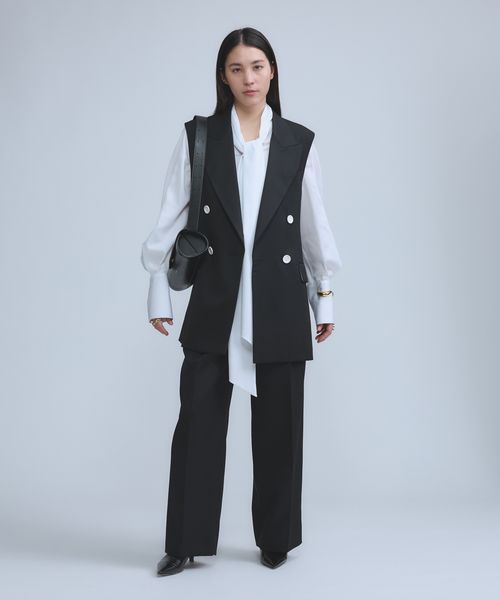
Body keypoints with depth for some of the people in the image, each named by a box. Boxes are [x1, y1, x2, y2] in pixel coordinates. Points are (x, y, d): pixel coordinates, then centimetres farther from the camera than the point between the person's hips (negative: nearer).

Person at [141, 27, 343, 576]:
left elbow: (314, 226, 9)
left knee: (279, 424, 8)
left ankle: (275, 537, 25)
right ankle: (187, 540, 16)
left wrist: (325, 297, 9)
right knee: (198, 420, 2)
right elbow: (170, 220, 3)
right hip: (216, 302, 0)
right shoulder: (197, 136, 2)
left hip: (280, 304, 1)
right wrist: (159, 292, 2)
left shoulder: (298, 142, 5)